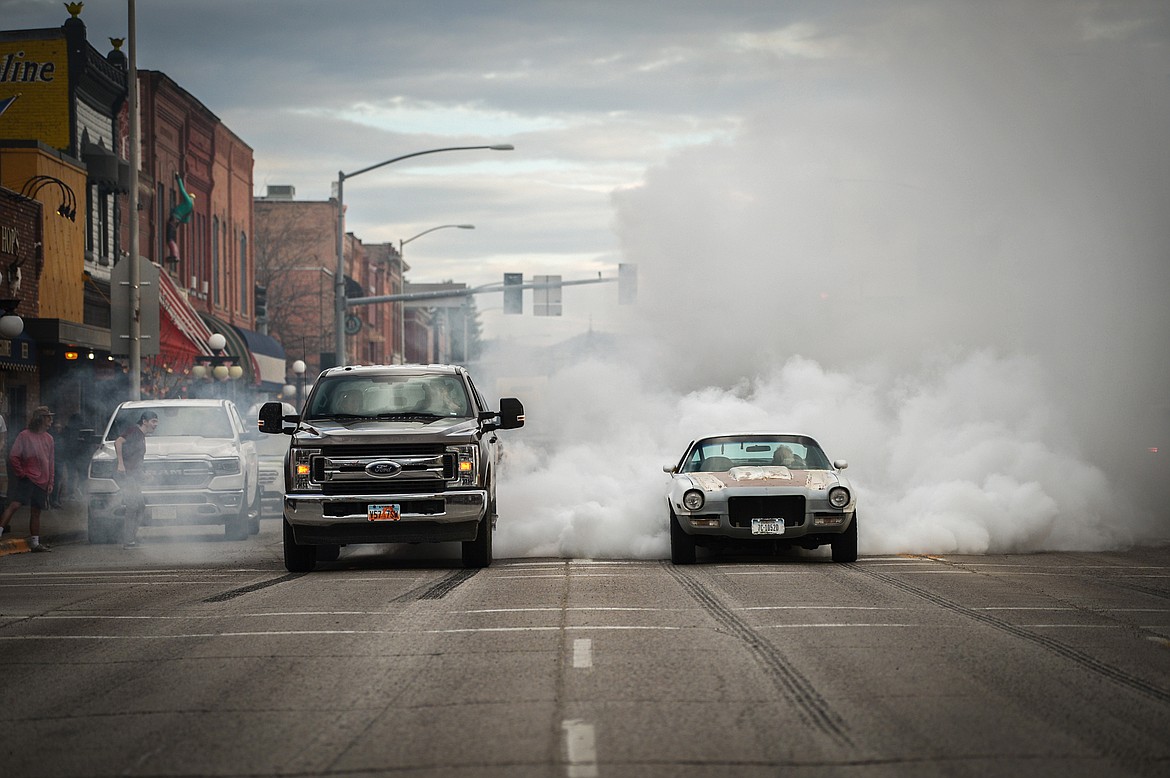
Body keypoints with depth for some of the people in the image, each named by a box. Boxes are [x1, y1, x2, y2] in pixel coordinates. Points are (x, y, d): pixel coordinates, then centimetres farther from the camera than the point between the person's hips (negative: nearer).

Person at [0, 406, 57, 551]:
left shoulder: (48, 438, 13)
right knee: (15, 505, -21)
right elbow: (13, 456, -6)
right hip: (27, 479, -6)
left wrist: (50, 482, 12)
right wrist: (20, 473, -9)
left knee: (36, 512, 10)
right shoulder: (25, 435, -5)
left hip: (42, 482, 6)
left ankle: (35, 543, 17)